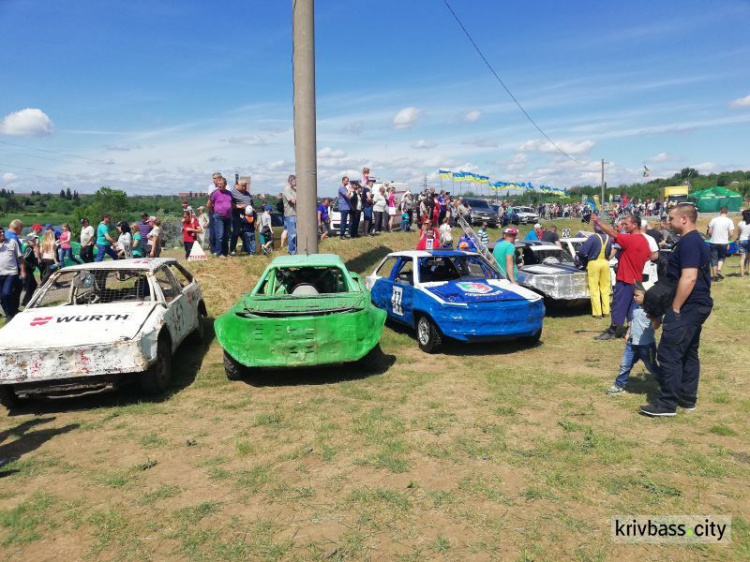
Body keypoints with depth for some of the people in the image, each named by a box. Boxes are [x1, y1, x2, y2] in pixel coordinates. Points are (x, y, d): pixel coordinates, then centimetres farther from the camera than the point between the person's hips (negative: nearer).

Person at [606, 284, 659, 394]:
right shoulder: (635, 307, 6)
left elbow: (656, 326, -26)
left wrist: (653, 318, -44)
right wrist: (628, 333, 19)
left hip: (646, 345, -7)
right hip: (632, 343, 7)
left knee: (652, 368, 8)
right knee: (625, 365, 12)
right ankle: (619, 386, 23)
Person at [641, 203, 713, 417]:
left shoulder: (689, 242, -18)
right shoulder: (695, 240, 16)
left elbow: (689, 278, -26)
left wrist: (675, 308, -21)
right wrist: (678, 306, 23)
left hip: (688, 306, -11)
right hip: (696, 305, 11)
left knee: (669, 354, -7)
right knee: (689, 353, 15)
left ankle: (667, 404, -3)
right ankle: (687, 399, 23)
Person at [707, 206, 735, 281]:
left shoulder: (714, 219, -2)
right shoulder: (729, 221, -4)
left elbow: (709, 232, -2)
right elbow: (731, 233, -7)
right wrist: (727, 237, 14)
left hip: (714, 242, 0)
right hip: (724, 242, 0)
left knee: (714, 258, 6)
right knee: (722, 257, 18)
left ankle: (715, 275, 7)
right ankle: (719, 270, -4)